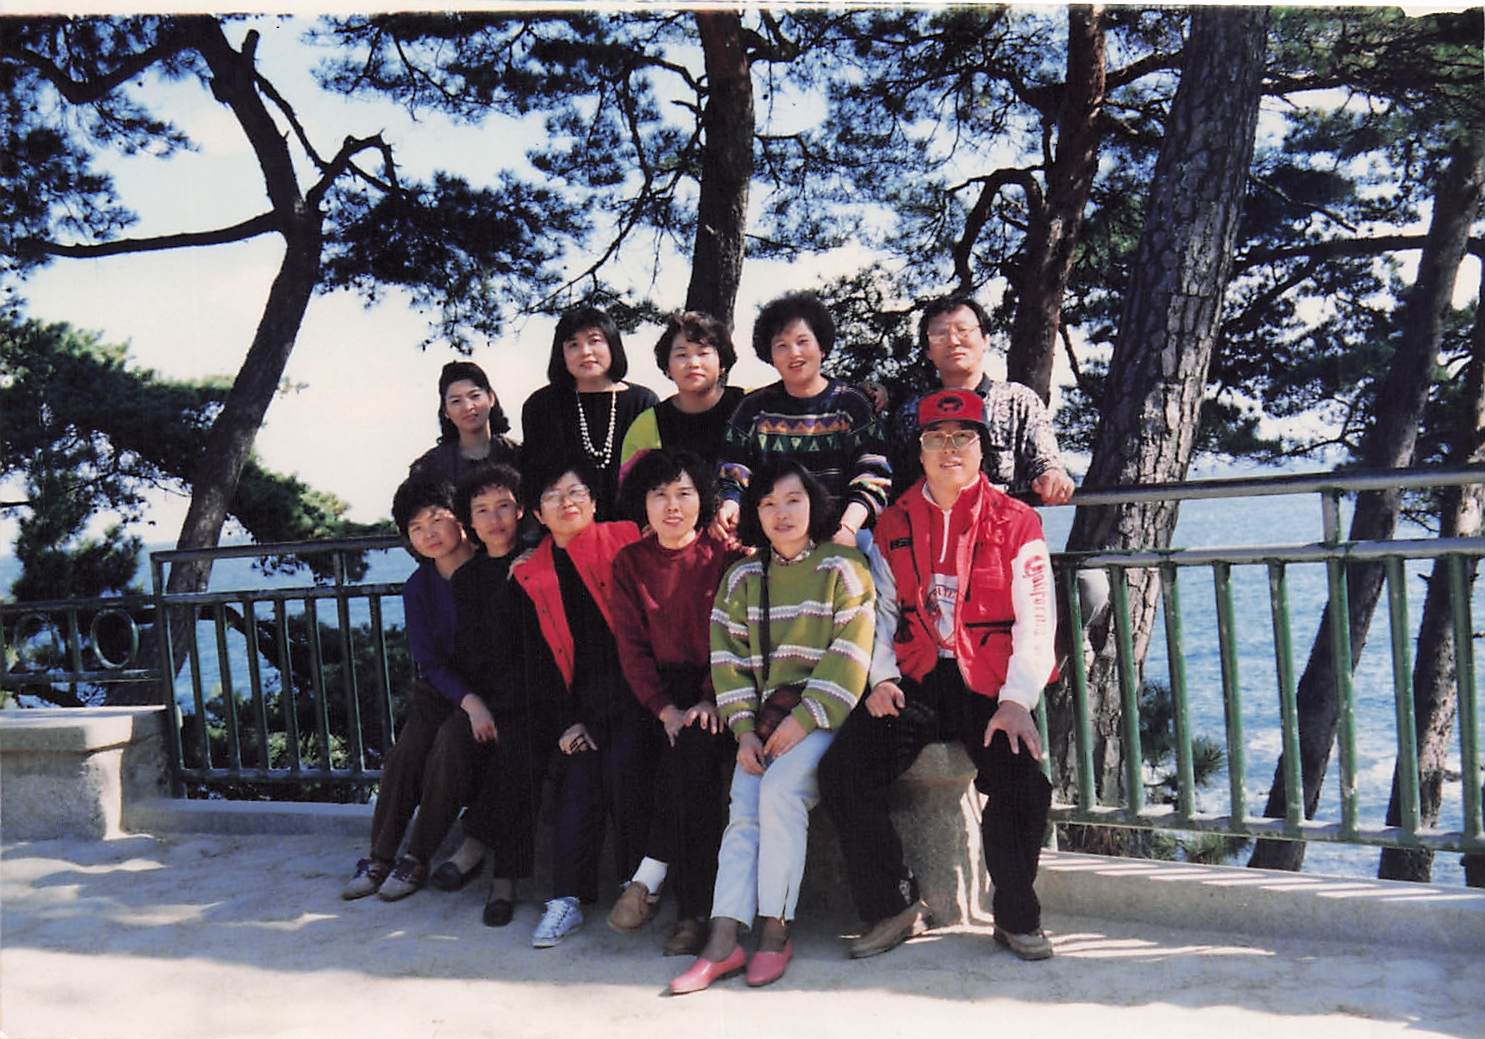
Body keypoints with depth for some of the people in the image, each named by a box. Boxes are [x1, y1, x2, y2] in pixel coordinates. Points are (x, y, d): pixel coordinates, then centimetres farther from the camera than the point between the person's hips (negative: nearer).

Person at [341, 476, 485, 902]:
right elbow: (431, 661, -3)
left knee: (449, 742, -28)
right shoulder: (418, 587, 1)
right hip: (440, 688, 4)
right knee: (406, 750, -20)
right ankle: (380, 857, -11)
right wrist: (470, 702, -21)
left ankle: (417, 859, -18)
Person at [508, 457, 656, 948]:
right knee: (578, 778, -14)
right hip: (583, 695, 3)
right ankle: (567, 898, -11)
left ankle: (639, 883, -2)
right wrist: (565, 720, 3)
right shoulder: (531, 575, 11)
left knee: (622, 769, -20)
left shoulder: (623, 540, 1)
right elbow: (537, 655, 10)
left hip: (634, 684, -3)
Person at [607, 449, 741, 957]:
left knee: (693, 753, -32)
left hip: (711, 691, -2)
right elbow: (631, 646, 2)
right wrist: (665, 709, -13)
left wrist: (711, 700, -17)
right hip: (657, 692, 2)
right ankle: (693, 905, -20)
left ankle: (649, 877, -18)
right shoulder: (628, 563, 9)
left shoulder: (723, 558, 3)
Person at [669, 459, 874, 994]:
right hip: (764, 717, 4)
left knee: (780, 791, -26)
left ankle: (776, 931, -17)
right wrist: (745, 729, -5)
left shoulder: (843, 567, 1)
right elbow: (729, 658, 8)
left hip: (822, 715, -4)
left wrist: (804, 719, -15)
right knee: (742, 811, -15)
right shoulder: (741, 579, 14)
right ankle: (724, 941, -21)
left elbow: (849, 658, -7)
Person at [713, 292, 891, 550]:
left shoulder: (851, 405, 9)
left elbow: (872, 479, 2)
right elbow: (734, 476, 13)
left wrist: (848, 527, -15)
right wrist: (729, 507, -9)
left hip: (835, 540, -1)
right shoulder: (754, 409, 14)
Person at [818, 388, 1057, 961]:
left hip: (989, 683, -3)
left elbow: (1036, 619, -4)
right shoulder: (894, 525, 13)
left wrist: (1016, 701, -16)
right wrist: (882, 678, -4)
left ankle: (1017, 917, 0)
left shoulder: (1015, 523, 3)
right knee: (842, 773, -17)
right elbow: (882, 610, 13)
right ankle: (895, 908, 2)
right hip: (915, 678, 3)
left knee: (1020, 783, -27)